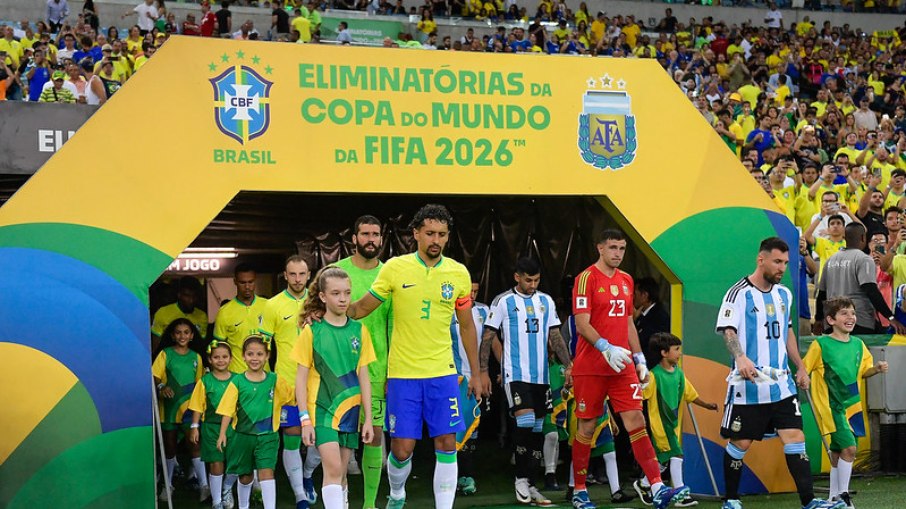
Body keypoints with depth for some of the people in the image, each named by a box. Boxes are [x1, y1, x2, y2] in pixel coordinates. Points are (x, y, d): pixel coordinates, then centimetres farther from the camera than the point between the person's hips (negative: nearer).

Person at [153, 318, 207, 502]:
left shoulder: (195, 357, 7)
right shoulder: (165, 354, 0)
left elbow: (199, 383, 11)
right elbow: (155, 377, -6)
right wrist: (161, 387, -26)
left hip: (189, 406, 0)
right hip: (169, 406, 0)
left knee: (194, 444, -8)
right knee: (169, 446, 10)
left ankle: (203, 484, -7)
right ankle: (168, 484, 23)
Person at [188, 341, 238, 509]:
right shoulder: (205, 381, -1)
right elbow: (198, 407, 1)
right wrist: (194, 427, -4)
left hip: (232, 426, 1)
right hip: (211, 426, -1)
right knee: (216, 464, 1)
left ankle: (227, 489, 30)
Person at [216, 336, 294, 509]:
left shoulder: (274, 380, 0)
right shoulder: (237, 381, -3)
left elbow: (293, 397, 10)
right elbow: (228, 410, -3)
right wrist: (222, 433, -8)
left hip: (267, 436, -1)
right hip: (243, 435, 1)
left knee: (266, 471, -13)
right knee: (245, 475, 14)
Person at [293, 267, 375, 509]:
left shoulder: (359, 330, 4)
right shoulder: (311, 332, -3)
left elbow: (363, 377, 7)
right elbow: (301, 379, -2)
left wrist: (368, 418, 4)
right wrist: (305, 419, -7)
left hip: (349, 409, 3)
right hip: (321, 407, -3)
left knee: (340, 473, 8)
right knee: (333, 468, -16)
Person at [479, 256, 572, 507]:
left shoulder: (546, 301, 11)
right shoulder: (503, 301, -2)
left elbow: (555, 337, 13)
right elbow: (488, 337, 0)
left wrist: (569, 365, 2)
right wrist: (482, 371, -7)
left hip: (541, 374, 5)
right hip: (515, 373, -5)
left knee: (537, 428, 5)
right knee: (525, 421, -18)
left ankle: (529, 485, 13)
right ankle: (521, 478, -3)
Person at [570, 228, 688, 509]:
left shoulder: (626, 280, 15)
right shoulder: (587, 278, -7)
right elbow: (582, 324, -14)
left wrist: (639, 359, 15)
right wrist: (606, 348, -27)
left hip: (622, 366, 5)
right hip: (591, 367, -5)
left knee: (636, 421, -5)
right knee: (587, 426, 3)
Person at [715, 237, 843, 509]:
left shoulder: (784, 294, 14)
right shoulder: (739, 293, -8)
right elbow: (728, 330, -19)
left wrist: (800, 367, 23)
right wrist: (740, 357, -36)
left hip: (781, 383, 5)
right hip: (748, 383, -5)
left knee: (795, 437, -4)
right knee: (740, 443, 2)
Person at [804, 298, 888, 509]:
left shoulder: (858, 344, 8)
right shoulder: (820, 344, -10)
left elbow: (863, 372, 17)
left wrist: (877, 368, -1)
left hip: (851, 405, 6)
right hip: (831, 405, -6)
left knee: (837, 454, 14)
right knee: (849, 448, -16)